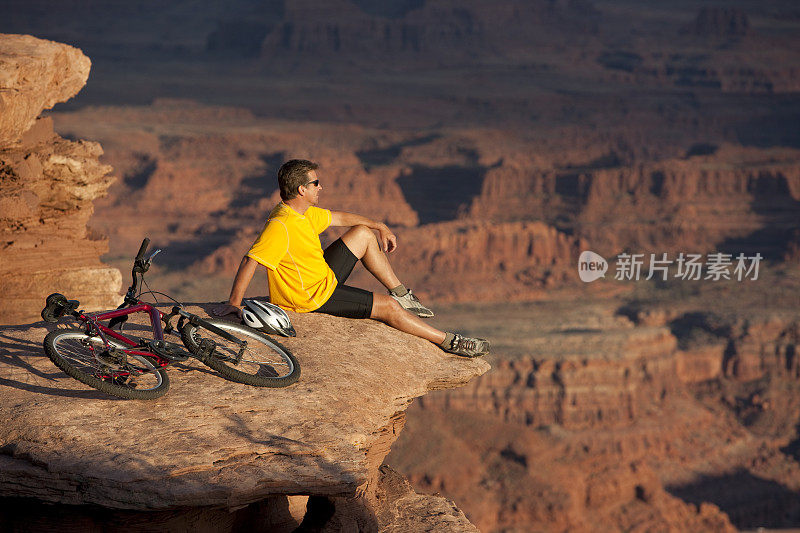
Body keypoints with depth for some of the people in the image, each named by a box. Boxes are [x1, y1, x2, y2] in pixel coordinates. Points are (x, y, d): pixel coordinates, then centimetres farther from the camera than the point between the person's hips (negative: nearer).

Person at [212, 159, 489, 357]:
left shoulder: (305, 212, 1)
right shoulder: (281, 226, -30)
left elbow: (339, 218, 17)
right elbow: (250, 262, -35)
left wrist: (380, 227, 21)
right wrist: (233, 303, -37)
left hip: (324, 276, 10)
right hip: (314, 296, -10)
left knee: (363, 233, 16)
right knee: (388, 307, -8)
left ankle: (402, 295, 23)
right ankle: (448, 341, 4)